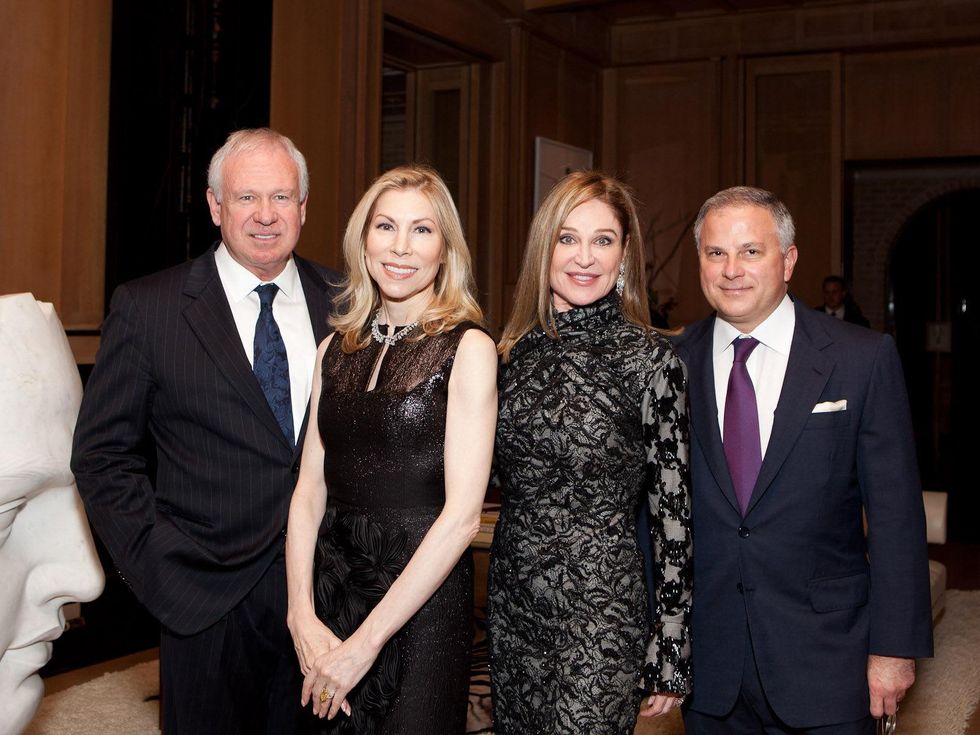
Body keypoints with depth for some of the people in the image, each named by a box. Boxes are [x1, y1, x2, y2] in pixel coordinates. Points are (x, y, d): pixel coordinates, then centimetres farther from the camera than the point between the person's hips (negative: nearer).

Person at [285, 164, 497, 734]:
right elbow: (310, 487, 2)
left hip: (422, 596, -5)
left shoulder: (468, 348, -10)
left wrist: (367, 640, -16)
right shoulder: (338, 347, 6)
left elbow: (462, 515, -16)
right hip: (331, 582, 5)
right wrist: (303, 616, -11)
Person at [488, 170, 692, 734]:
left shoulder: (650, 359, -10)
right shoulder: (517, 350, 4)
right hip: (513, 602, 5)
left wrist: (671, 652, -7)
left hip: (601, 615, -5)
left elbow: (673, 509, -8)